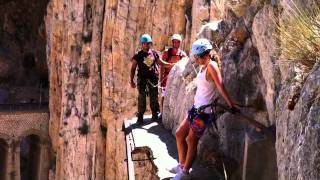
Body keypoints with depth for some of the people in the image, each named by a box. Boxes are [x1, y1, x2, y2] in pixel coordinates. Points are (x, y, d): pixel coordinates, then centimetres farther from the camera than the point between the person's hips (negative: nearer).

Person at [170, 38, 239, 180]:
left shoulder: (211, 66, -18)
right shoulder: (203, 66, 9)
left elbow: (220, 87, -25)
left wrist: (231, 105, -27)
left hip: (204, 110, -9)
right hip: (196, 107, 9)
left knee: (192, 141, 1)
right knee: (179, 134, 15)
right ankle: (181, 165, 28)